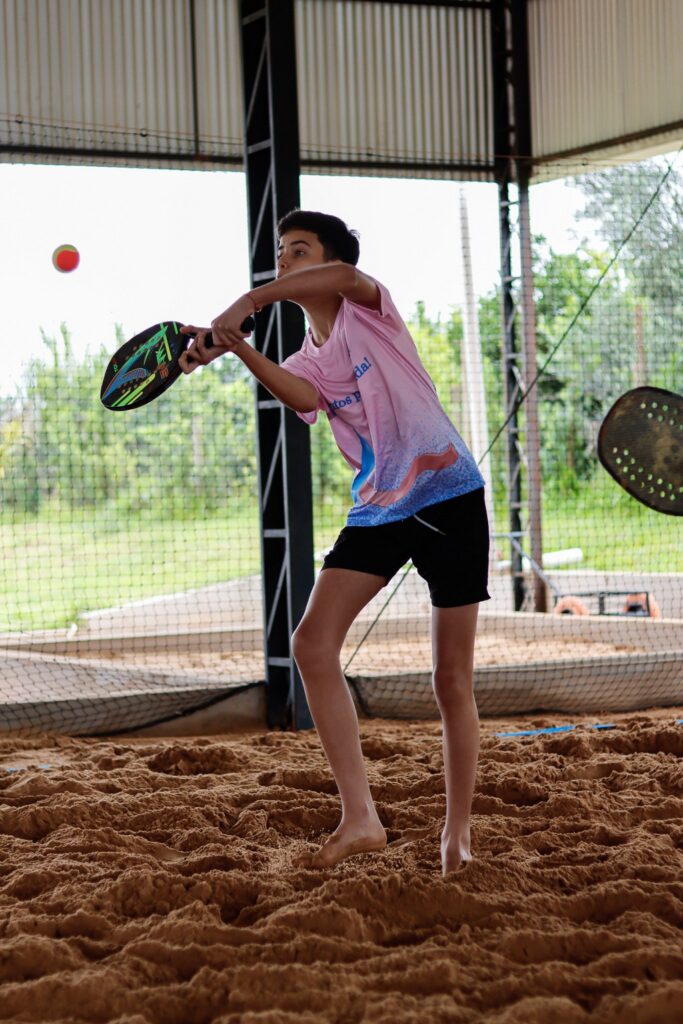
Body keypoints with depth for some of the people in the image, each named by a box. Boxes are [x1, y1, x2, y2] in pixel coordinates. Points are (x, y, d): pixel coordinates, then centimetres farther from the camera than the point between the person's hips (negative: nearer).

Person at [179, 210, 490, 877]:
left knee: (452, 680, -2)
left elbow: (343, 275, -25)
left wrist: (250, 300, -33)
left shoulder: (369, 309, 0)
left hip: (449, 496, -5)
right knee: (313, 643, -14)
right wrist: (237, 348, -30)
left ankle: (457, 834, 13)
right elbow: (302, 396, -15)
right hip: (377, 510, 5)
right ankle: (359, 818, -15)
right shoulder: (304, 362, 11)